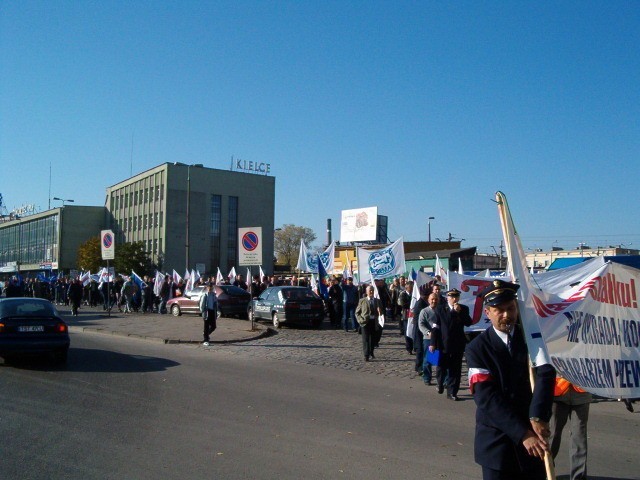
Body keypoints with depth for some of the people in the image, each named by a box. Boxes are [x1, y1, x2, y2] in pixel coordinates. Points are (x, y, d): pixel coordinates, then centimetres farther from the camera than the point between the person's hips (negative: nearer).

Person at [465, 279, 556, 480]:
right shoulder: (477, 349, -5)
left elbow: (545, 375, -12)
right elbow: (487, 397, -14)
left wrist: (538, 418, -26)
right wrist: (523, 434, -20)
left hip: (533, 437, 2)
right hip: (496, 442, -2)